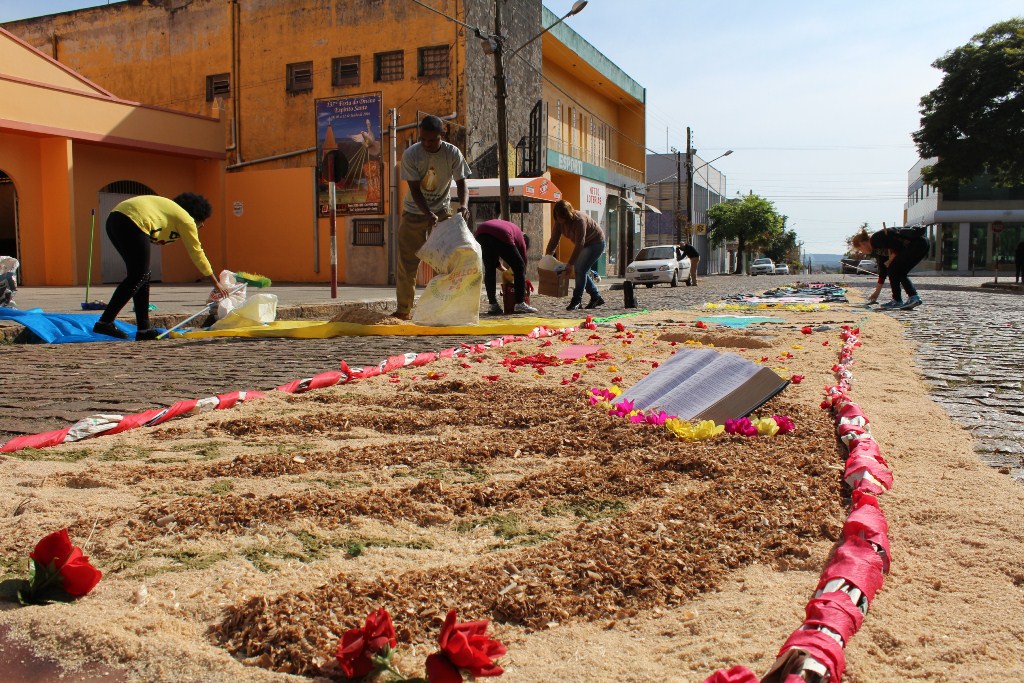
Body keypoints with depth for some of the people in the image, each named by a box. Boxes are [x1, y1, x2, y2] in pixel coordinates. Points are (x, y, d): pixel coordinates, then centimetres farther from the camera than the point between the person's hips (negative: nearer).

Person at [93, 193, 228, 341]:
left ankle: (143, 329, 11)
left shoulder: (171, 208, 31)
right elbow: (197, 253, 13)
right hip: (132, 222, -9)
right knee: (138, 276, -5)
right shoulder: (186, 219, 9)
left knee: (142, 275, 12)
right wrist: (216, 282, 19)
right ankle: (105, 322, -11)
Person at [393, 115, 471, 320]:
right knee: (407, 263, 0)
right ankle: (404, 310, 10)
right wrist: (428, 214, -32)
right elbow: (414, 189, -18)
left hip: (442, 211, 1)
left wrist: (463, 204, -31)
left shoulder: (453, 153, -14)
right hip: (414, 211, 0)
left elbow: (461, 181, -10)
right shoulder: (410, 155, -17)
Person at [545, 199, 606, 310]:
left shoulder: (579, 220, -34)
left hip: (596, 243, -8)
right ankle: (596, 297, 16)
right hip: (584, 244, 8)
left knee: (581, 269, -17)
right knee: (578, 270, 5)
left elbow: (579, 245, -36)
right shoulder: (559, 222, -12)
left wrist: (569, 264, -37)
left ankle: (577, 300, -12)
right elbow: (553, 240, -10)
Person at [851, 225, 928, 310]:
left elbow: (897, 246, -17)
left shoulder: (875, 240, -7)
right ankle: (914, 297, 6)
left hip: (916, 243, -10)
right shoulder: (877, 249, 20)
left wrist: (890, 260, -1)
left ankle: (897, 301, 4)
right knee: (900, 273, 15)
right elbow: (882, 269, 24)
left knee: (893, 270, -2)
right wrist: (877, 292, 27)